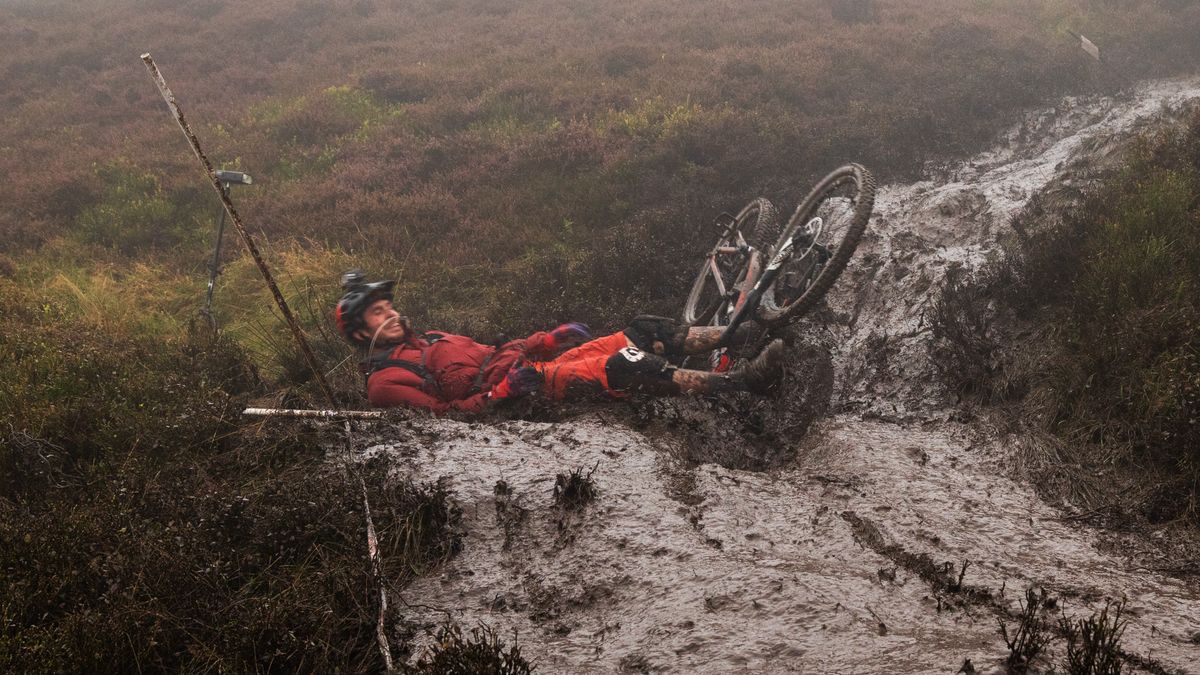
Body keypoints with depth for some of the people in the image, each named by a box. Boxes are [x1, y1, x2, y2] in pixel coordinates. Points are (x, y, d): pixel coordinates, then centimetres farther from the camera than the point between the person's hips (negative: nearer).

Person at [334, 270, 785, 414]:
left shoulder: (424, 341, 27)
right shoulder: (386, 382, -1)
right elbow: (446, 418, -13)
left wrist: (552, 338, 12)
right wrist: (505, 391, -22)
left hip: (527, 366, 9)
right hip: (522, 397, -9)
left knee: (643, 333, -3)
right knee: (624, 367, -26)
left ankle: (737, 336, -2)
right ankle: (742, 382, -30)